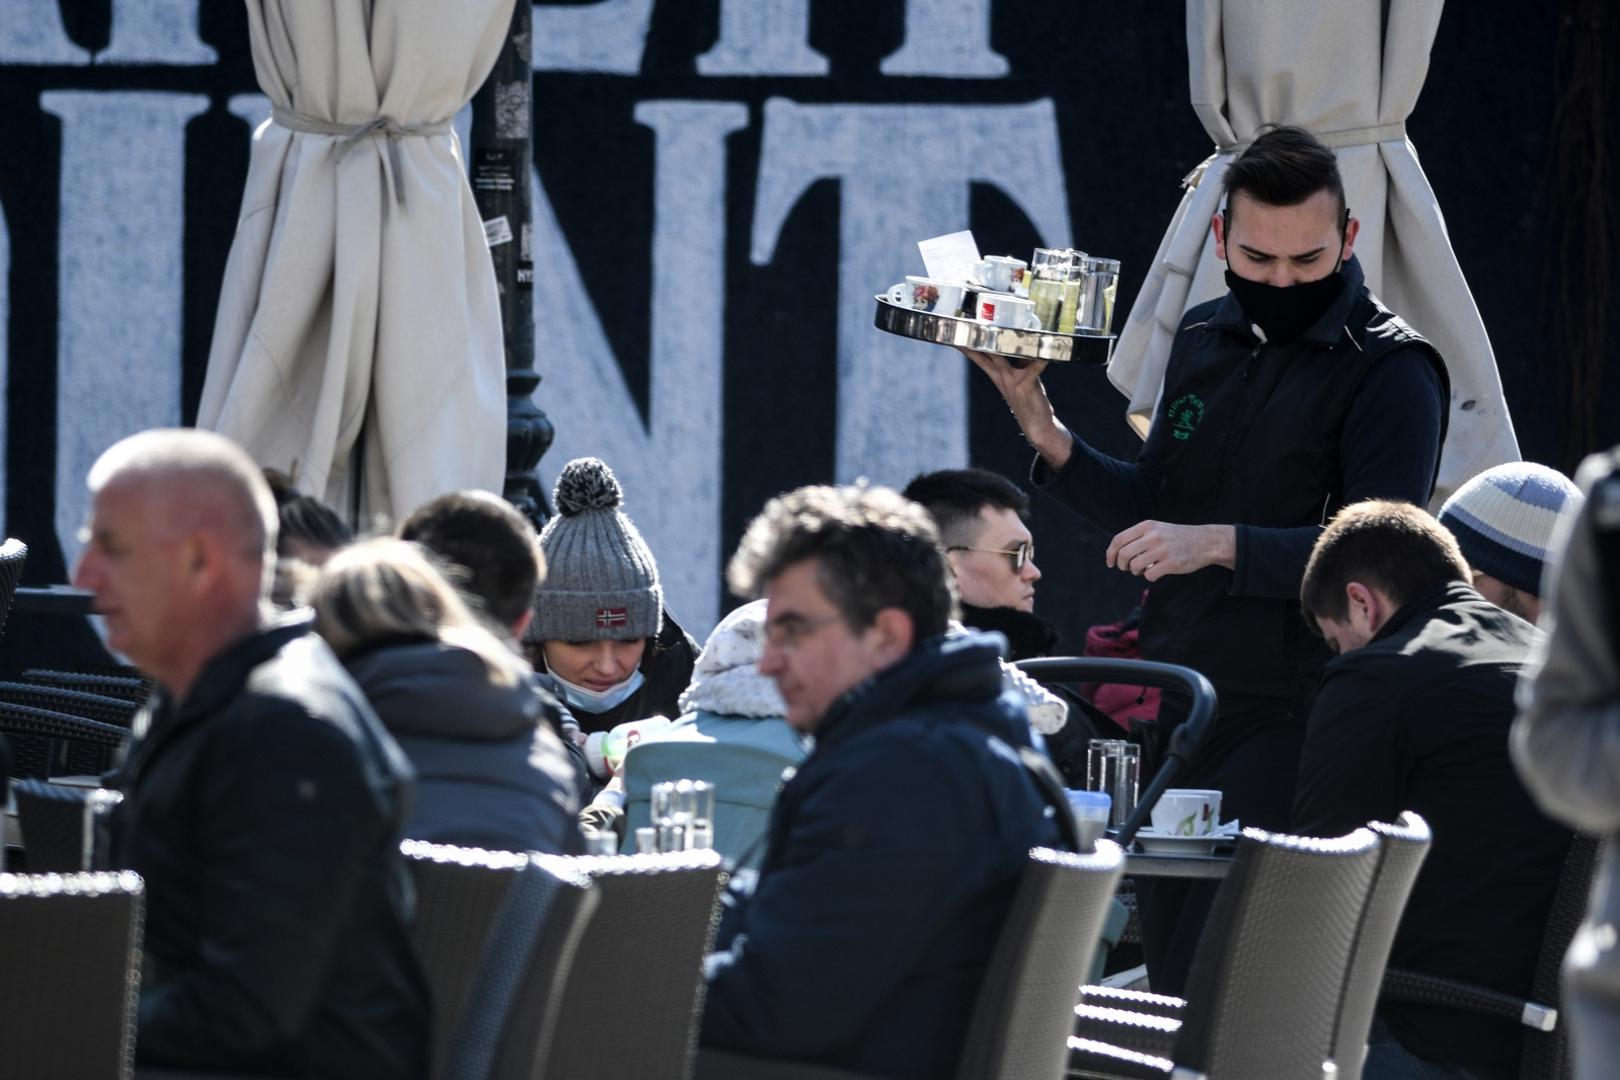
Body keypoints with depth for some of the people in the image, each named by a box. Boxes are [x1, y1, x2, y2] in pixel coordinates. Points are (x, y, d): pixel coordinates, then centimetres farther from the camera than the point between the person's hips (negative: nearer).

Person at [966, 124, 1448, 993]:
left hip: (1289, 718, -7)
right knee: (1166, 975, 10)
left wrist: (1221, 546, -29)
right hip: (1179, 713, 7)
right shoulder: (1205, 341, 14)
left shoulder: (1389, 372, -9)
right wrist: (1047, 437, 4)